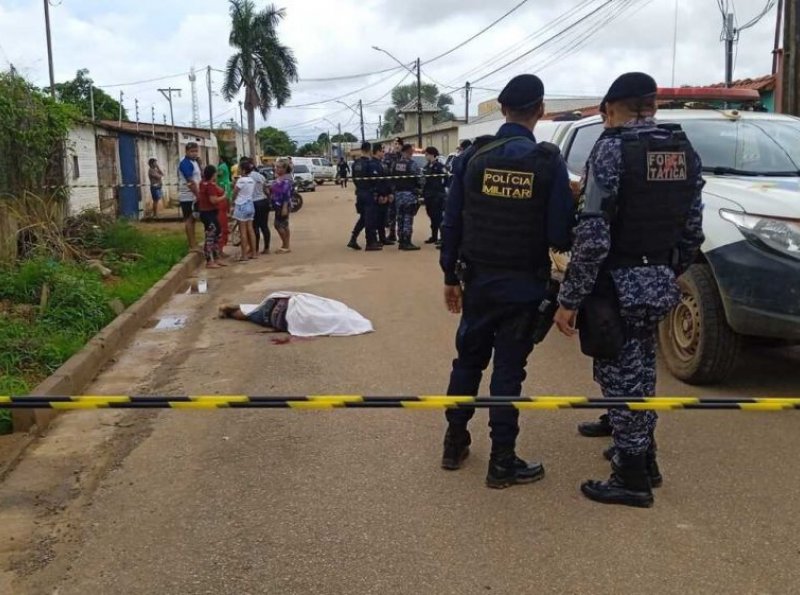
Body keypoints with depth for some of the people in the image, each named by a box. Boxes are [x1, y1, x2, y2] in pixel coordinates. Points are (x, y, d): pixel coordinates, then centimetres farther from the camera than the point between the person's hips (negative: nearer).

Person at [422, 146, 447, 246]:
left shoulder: (439, 166, -10)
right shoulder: (426, 167, 15)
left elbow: (445, 179, -17)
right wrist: (423, 193, 13)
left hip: (438, 196, -8)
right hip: (428, 195, 8)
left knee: (438, 216, -8)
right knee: (432, 216, 13)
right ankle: (434, 236, 21)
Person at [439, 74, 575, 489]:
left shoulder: (474, 156, -3)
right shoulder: (548, 161, -10)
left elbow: (452, 221, -1)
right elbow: (560, 235, -12)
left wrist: (450, 274, 9)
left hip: (478, 280, 3)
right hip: (524, 284, -2)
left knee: (468, 360, 17)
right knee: (508, 369, 5)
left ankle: (455, 443, 27)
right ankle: (502, 463, 13)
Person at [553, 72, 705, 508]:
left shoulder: (612, 149, -14)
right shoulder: (684, 151, 8)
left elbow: (593, 237, -20)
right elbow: (693, 232, 11)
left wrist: (569, 299, -15)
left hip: (618, 287, -7)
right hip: (659, 284, 7)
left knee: (621, 378, 3)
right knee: (640, 373, 21)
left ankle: (632, 479, 14)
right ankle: (643, 459, 34)